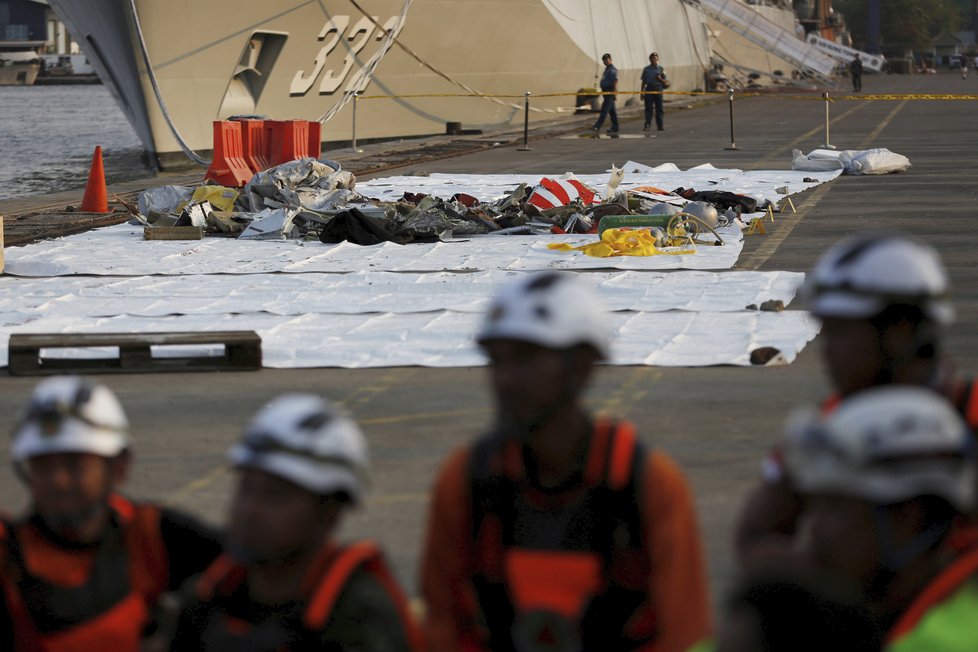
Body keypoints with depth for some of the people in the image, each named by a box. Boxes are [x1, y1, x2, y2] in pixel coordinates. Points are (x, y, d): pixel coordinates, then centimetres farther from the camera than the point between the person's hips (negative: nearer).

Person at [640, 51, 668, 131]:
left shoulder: (660, 69, 7)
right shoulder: (646, 69, 9)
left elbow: (665, 82, 6)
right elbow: (643, 82, 11)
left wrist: (660, 79, -14)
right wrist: (642, 92, 7)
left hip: (658, 90, 0)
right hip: (648, 90, 0)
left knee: (659, 108, 3)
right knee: (648, 108, -7)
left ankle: (659, 126, 10)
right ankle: (647, 125, -11)